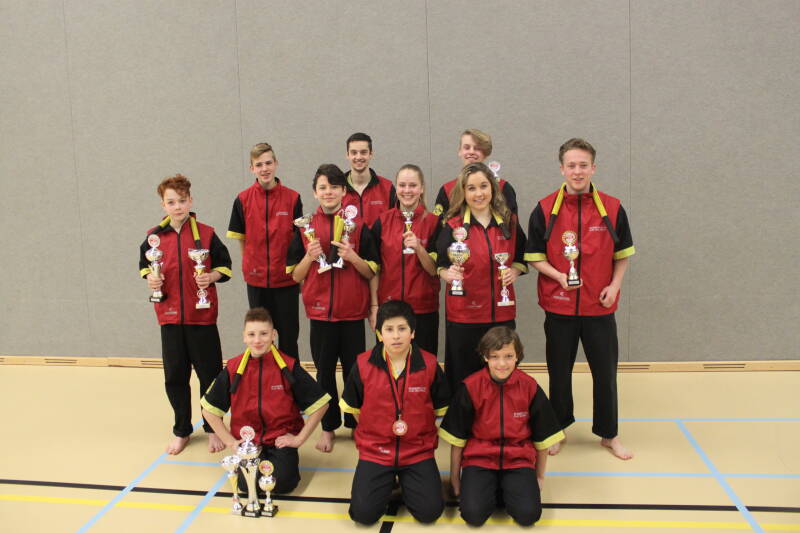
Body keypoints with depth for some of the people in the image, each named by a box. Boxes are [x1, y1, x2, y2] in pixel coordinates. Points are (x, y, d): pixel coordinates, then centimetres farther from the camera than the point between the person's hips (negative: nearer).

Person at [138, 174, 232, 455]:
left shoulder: (206, 234, -5)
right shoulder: (154, 236, 1)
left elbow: (224, 265, 3)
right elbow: (144, 265, 15)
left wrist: (211, 277, -16)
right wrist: (150, 278, -6)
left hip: (202, 316, -2)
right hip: (169, 316, 2)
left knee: (209, 374, 5)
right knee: (174, 377, 10)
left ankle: (213, 429, 23)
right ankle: (181, 432, 28)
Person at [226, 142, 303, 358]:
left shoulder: (292, 198, -6)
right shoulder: (243, 200, -3)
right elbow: (241, 239, 6)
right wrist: (250, 266, 2)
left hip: (287, 278, -1)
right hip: (256, 279, 1)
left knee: (288, 334, 8)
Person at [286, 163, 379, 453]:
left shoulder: (359, 226, 0)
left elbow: (371, 273, 2)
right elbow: (295, 276, 4)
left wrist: (353, 257, -16)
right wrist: (309, 256, -14)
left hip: (353, 312, -1)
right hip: (320, 312, 1)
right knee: (325, 372, 10)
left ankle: (356, 423, 23)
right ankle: (328, 427, 23)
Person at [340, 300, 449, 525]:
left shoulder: (429, 365, -10)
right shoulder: (363, 365, -10)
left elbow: (440, 407, 6)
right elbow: (352, 407, 6)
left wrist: (421, 428, 4)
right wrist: (374, 430, 7)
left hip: (418, 451, 0)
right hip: (375, 450, 0)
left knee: (429, 511, -13)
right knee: (363, 513, -13)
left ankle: (405, 480, 18)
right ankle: (387, 482, 19)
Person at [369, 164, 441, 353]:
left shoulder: (433, 222, -1)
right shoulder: (382, 221, 3)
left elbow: (434, 270, -4)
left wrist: (418, 247, -21)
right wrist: (374, 306, 0)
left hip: (424, 309, -1)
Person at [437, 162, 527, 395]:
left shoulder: (509, 223, 6)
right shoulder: (453, 226, -1)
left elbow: (521, 259, 16)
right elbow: (441, 266, 2)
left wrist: (514, 271, -5)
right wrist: (449, 274, -20)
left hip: (502, 312, 2)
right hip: (463, 315, -2)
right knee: (463, 379, 2)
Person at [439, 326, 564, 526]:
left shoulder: (530, 387, -6)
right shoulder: (470, 387, -10)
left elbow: (542, 437, 7)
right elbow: (457, 437, 1)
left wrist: (539, 476, 13)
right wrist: (455, 476, 6)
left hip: (519, 460, 1)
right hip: (479, 459, -1)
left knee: (528, 514, -20)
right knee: (473, 514, -21)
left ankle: (507, 488, 10)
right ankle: (492, 489, 10)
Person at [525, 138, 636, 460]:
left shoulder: (612, 208, -2)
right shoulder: (545, 210, -5)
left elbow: (622, 254, 8)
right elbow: (534, 256, -2)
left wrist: (615, 285, -7)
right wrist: (558, 275, -18)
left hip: (599, 306, 1)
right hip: (558, 306, 0)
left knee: (605, 372, 11)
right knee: (559, 372, 13)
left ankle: (609, 434, 30)